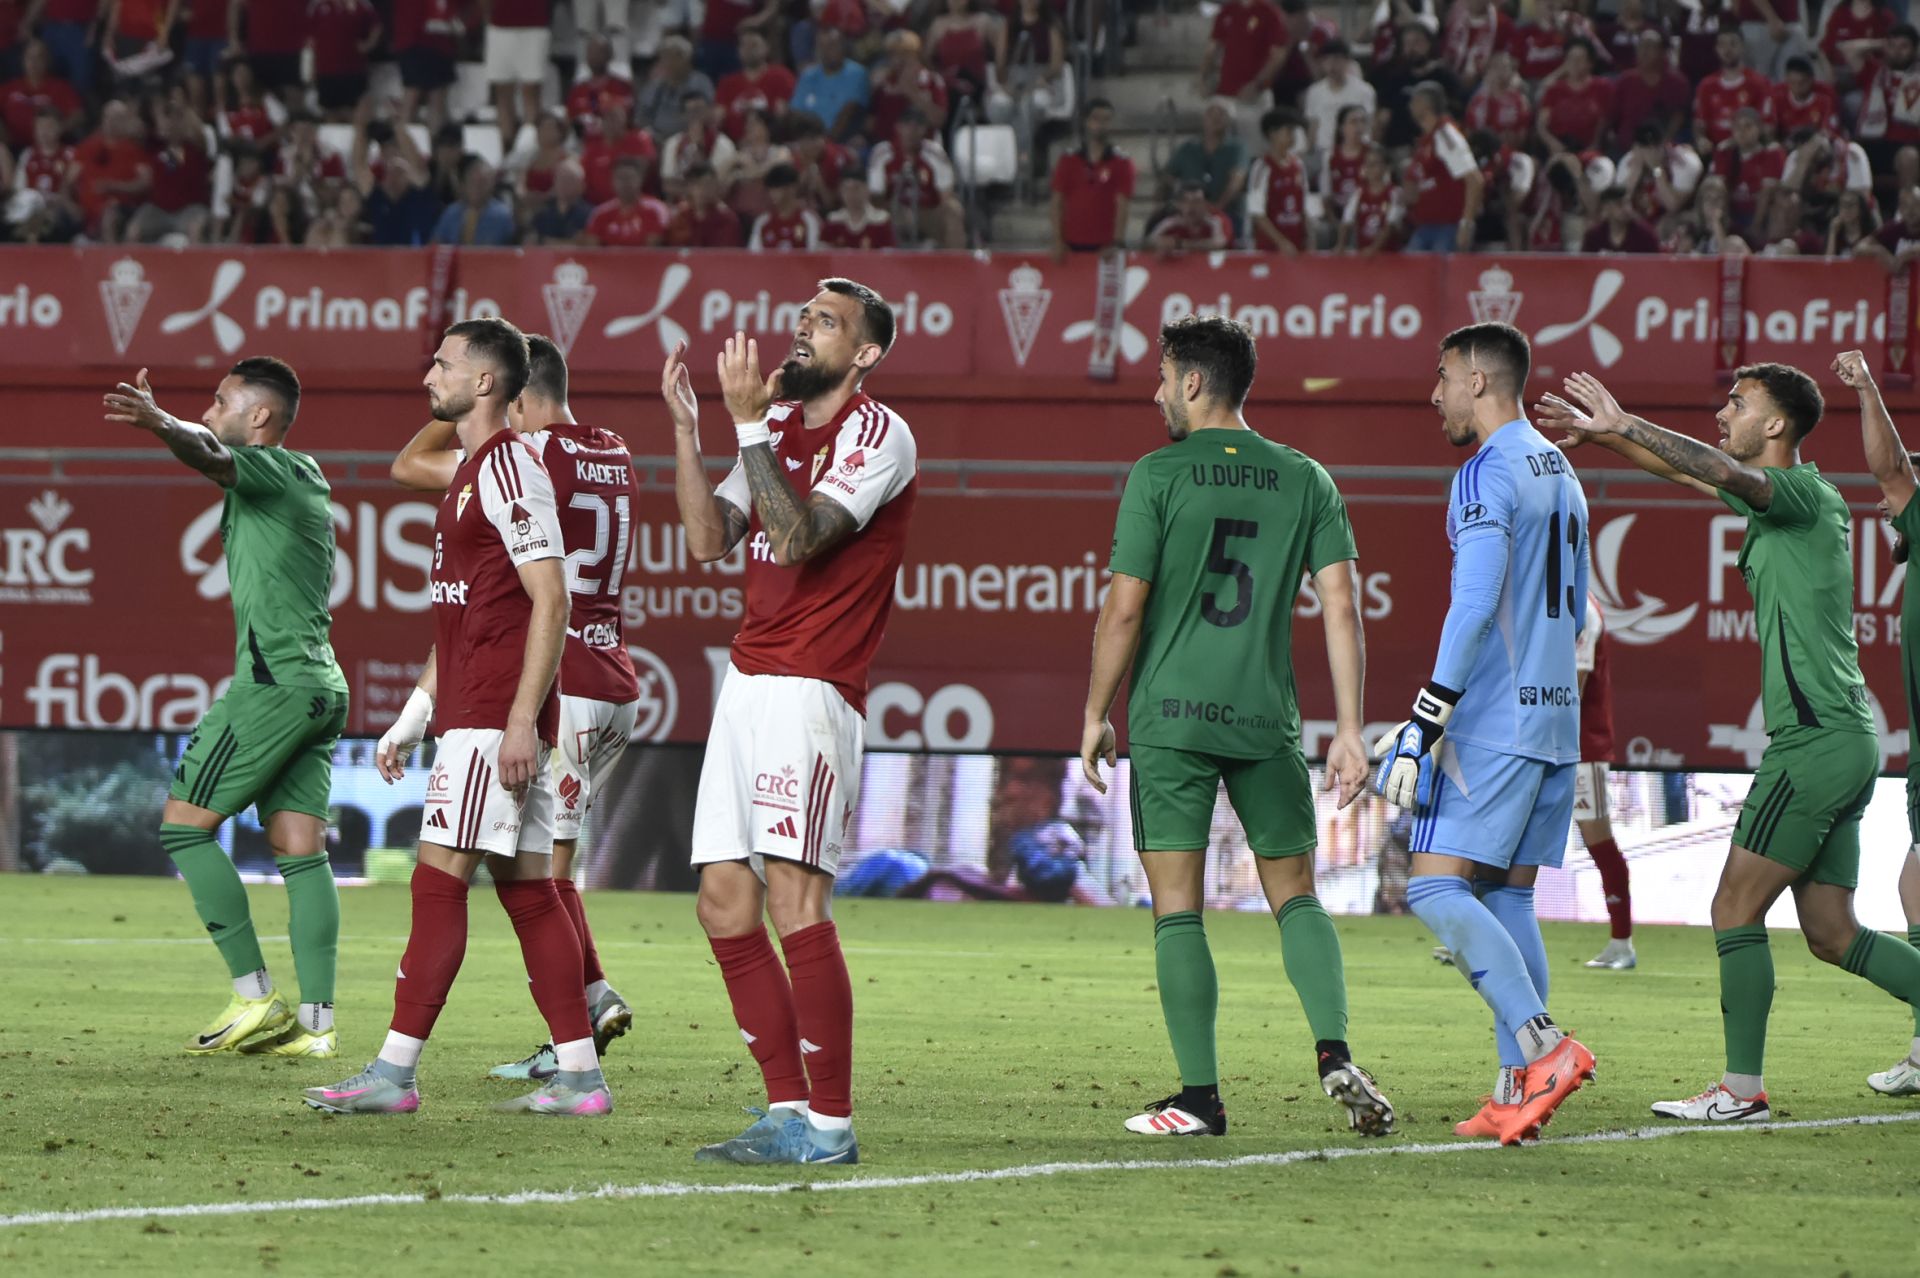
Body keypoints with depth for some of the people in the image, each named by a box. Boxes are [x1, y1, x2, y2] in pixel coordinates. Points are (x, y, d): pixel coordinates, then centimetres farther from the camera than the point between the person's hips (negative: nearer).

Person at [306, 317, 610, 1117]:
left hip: (495, 720, -10)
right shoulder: (471, 471, 20)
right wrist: (411, 721, 24)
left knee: (439, 879, -10)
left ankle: (395, 1072, -11)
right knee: (527, 889, 8)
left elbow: (550, 601, -17)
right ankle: (580, 1075, 7)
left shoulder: (508, 468, -11)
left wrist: (521, 721, -22)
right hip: (470, 715, 10)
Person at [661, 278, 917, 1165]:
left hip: (811, 691, -9)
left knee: (794, 901, -15)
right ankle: (788, 1110, 10)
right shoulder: (780, 424, 18)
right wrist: (685, 427, 5)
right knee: (725, 904, 5)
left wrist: (749, 422, -19)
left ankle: (830, 1124, -13)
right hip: (746, 684, 9)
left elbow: (798, 536, -19)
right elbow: (708, 539, 12)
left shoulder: (877, 435, -7)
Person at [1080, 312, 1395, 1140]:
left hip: (1170, 720, -3)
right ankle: (1335, 1056, -9)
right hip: (1267, 721, 3)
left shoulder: (1158, 476, -4)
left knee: (1177, 910, 2)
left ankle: (1200, 1096, -1)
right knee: (1296, 895, 12)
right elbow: (1340, 606, 1)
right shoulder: (1306, 482, 6)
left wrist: (1096, 715, 4)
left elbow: (1124, 608, -6)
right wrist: (1349, 729, 3)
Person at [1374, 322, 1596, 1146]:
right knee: (1507, 898, 9)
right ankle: (1518, 1090, 3)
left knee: (1436, 889, -11)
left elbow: (1475, 604, -20)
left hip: (1493, 725, -9)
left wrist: (1427, 722, -21)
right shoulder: (1559, 474, 18)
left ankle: (1544, 1047, -23)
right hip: (1555, 718, 9)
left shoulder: (1486, 475, -10)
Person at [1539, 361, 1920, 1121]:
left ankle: (1742, 1088, -5)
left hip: (1816, 739, -10)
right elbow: (1695, 472, 28)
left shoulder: (1805, 496, -10)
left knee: (1736, 909, -6)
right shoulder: (1781, 501, 17)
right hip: (1841, 739, 10)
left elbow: (1722, 471, -28)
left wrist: (1624, 425, -24)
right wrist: (1595, 434, 25)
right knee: (1830, 932, 9)